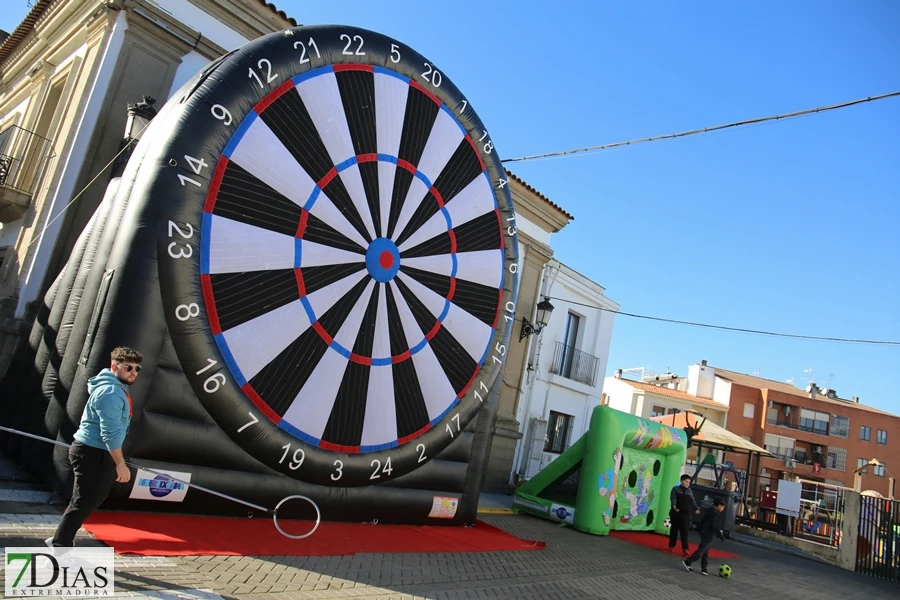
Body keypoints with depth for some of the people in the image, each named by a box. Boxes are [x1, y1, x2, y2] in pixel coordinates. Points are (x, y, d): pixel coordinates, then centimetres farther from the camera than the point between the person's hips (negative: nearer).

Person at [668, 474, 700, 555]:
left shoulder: (689, 491, 13)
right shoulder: (675, 489, 0)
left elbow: (692, 501, 11)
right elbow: (673, 498, -12)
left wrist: (696, 508, -5)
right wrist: (674, 506, -30)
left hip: (686, 514, 2)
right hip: (676, 513, -2)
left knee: (685, 531, -6)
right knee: (674, 530, 8)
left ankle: (685, 549, -10)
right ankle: (671, 546, 21)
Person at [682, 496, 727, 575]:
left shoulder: (709, 510, 14)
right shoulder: (716, 513, -16)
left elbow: (702, 520, 20)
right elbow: (715, 526, -21)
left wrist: (700, 530, 28)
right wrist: (721, 536, -15)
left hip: (704, 533, 10)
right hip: (709, 535, -10)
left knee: (705, 552, 12)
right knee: (702, 550, -7)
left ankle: (703, 569, 14)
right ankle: (688, 562, -8)